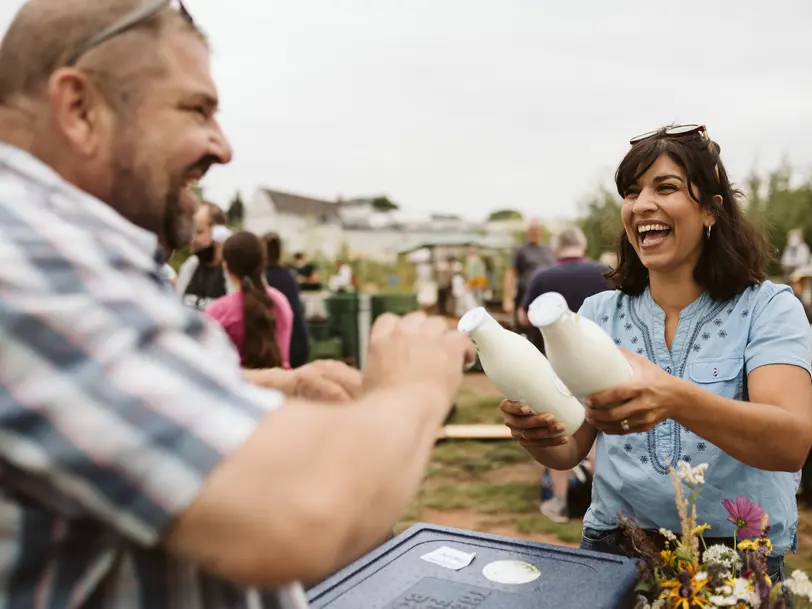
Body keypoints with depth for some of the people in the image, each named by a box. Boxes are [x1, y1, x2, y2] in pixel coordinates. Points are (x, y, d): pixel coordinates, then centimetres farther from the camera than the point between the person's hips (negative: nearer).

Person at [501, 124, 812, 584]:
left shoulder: (767, 308, -3)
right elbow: (570, 450, 3)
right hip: (615, 547, 1)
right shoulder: (599, 313, 4)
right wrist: (535, 433, -19)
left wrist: (676, 400, -36)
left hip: (739, 559, 0)